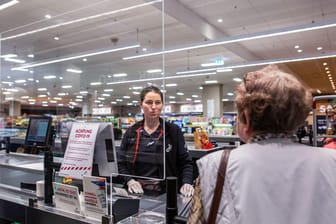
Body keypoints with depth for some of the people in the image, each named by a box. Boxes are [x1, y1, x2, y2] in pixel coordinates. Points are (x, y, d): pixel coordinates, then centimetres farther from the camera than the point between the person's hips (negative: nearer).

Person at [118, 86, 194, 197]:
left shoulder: (173, 131, 3)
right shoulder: (131, 132, 8)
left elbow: (185, 162, 4)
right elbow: (121, 163, 10)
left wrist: (186, 183, -13)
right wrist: (129, 180, -7)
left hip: (165, 193, 0)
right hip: (137, 192, 1)